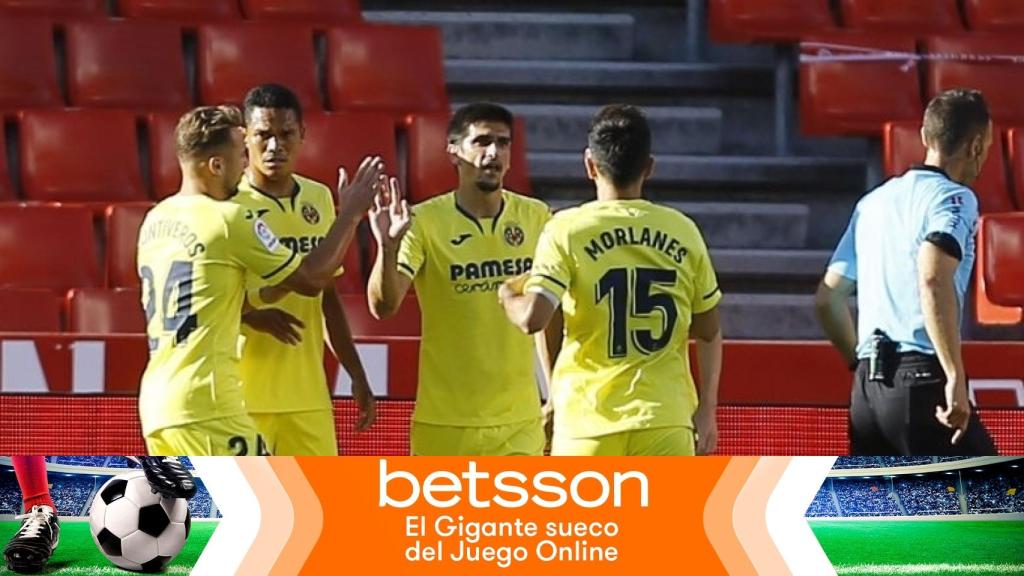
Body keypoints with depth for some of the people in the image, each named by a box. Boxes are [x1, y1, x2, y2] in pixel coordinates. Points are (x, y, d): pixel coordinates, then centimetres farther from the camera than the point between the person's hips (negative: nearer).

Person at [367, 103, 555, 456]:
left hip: (519, 421, 2)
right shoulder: (424, 221, -8)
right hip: (444, 423, -2)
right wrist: (388, 247, -35)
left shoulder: (535, 217, 2)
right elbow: (383, 306, -16)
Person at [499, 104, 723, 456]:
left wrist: (508, 297, 8)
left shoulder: (567, 229, -4)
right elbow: (709, 333, 10)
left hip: (588, 419, -1)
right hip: (665, 420, 1)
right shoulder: (682, 232, 5)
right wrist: (707, 410, 16)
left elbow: (532, 319, -13)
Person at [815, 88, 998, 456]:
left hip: (867, 386, 8)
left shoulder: (873, 202, 19)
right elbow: (934, 280, -22)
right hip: (920, 383, -8)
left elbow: (827, 298, 20)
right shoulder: (954, 198, -4)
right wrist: (956, 378, -24)